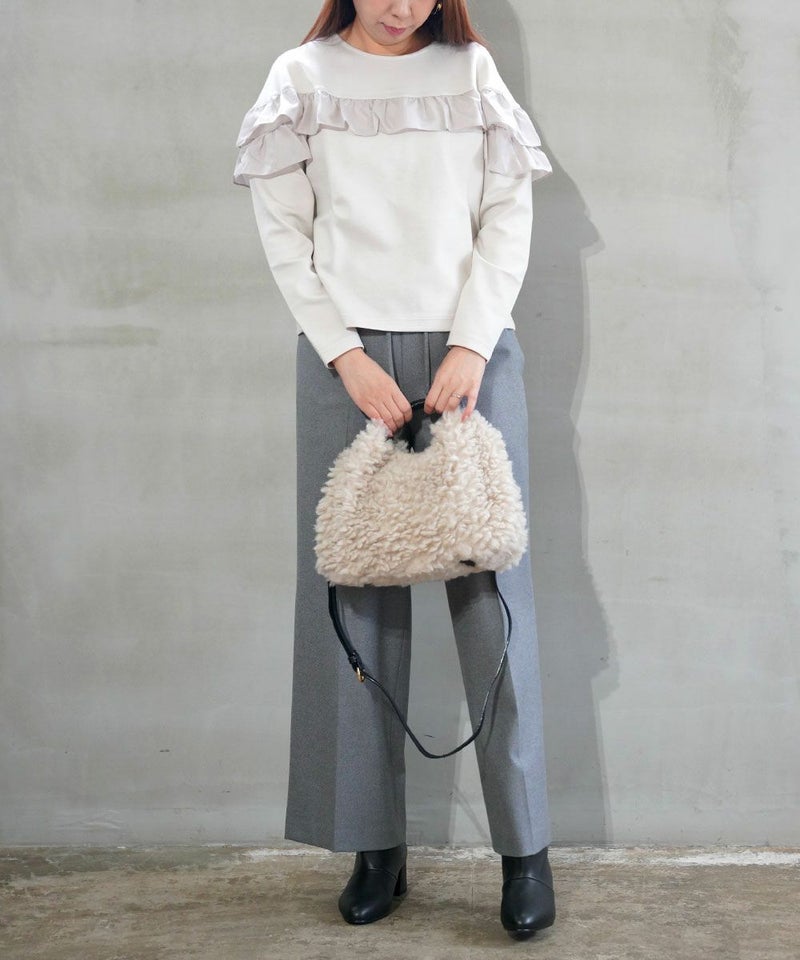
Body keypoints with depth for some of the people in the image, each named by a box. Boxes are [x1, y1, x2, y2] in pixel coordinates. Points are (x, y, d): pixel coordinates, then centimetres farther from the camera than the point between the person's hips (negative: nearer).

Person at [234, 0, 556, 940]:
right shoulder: (303, 76, 9)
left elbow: (509, 217, 5)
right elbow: (284, 231, 3)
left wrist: (471, 348, -8)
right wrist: (349, 356, -8)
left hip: (470, 351, 0)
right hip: (348, 355, 0)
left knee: (490, 587, -2)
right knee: (355, 591, -1)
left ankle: (525, 846, 6)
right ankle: (376, 846, 9)